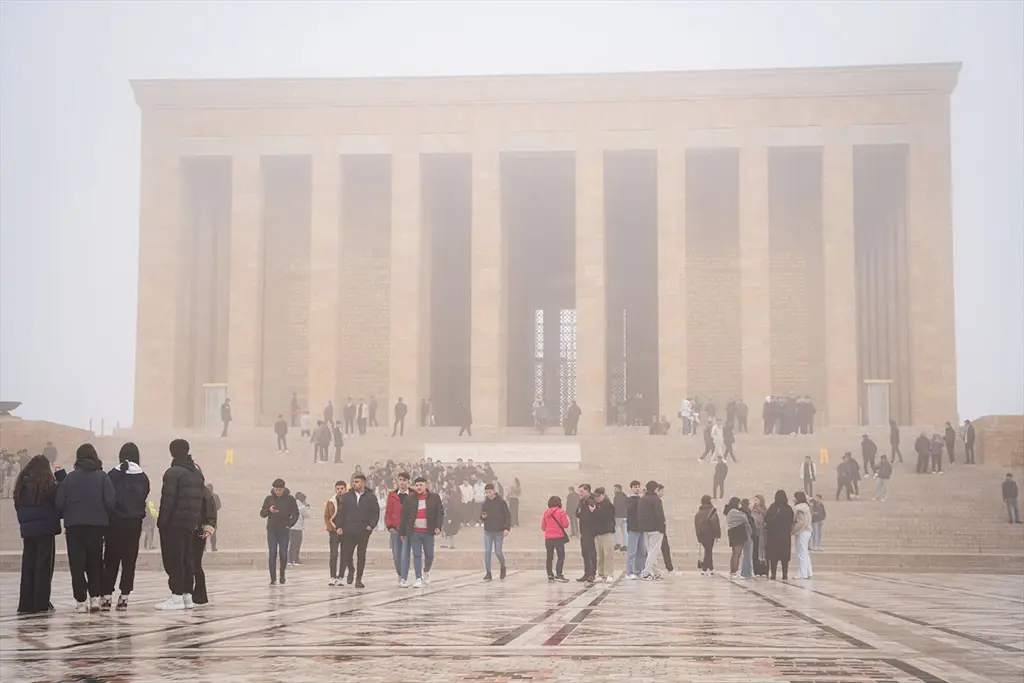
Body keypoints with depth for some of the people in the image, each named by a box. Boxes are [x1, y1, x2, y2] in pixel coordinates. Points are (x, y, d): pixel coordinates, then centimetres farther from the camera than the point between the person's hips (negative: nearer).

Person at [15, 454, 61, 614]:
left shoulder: (22, 484, 8)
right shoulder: (49, 484, -8)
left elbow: (18, 507, 11)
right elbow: (58, 504, -6)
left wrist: (24, 521, 16)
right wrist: (55, 518, 12)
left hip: (27, 529, 5)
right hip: (46, 529, -5)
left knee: (28, 566, 10)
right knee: (43, 566, 0)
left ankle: (26, 603, 9)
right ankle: (41, 603, -2)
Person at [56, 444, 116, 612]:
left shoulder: (70, 477, 2)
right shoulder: (102, 476, 0)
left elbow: (59, 502, -1)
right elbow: (110, 500, -7)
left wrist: (66, 516, 15)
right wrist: (107, 517, 9)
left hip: (74, 524, 0)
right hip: (97, 524, 0)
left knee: (77, 563, 4)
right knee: (95, 561, 12)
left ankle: (81, 600, -1)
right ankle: (95, 597, 4)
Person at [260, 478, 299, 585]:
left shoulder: (290, 499, 0)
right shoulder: (269, 499, 4)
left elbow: (295, 514, 3)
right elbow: (262, 513, 7)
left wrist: (290, 524, -10)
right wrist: (269, 510, -13)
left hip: (284, 531, -1)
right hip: (272, 530, 1)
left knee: (283, 553, 1)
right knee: (272, 554, -4)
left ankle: (282, 574, 24)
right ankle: (273, 578, -1)